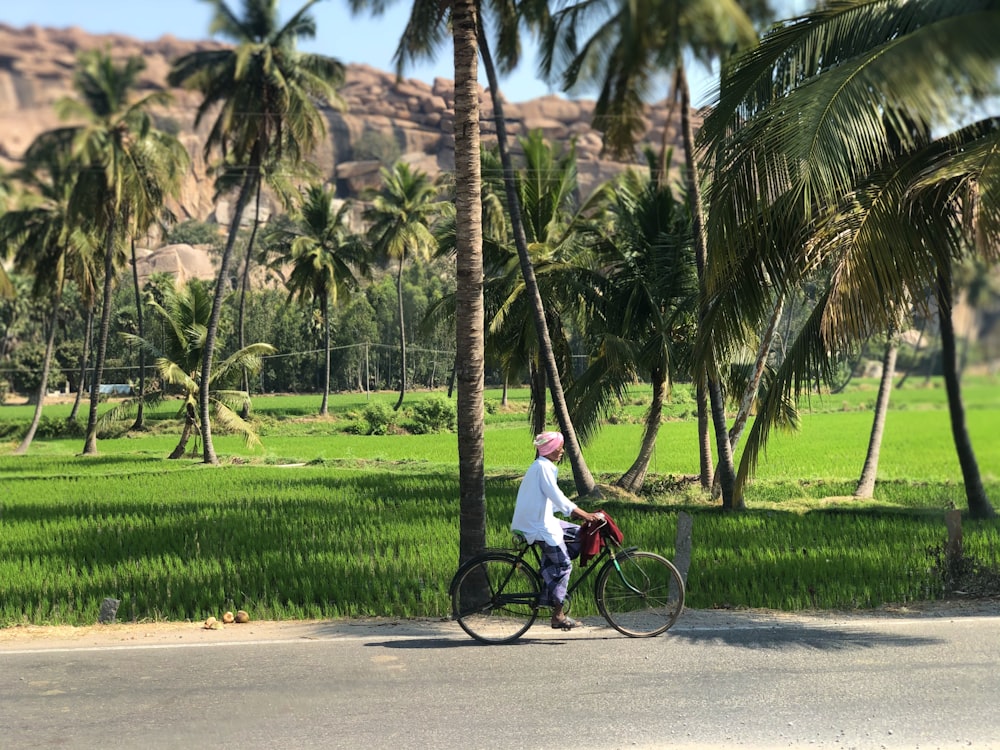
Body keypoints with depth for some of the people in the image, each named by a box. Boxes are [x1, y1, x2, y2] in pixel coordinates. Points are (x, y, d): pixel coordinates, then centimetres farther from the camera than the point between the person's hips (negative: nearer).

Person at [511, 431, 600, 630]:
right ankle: (558, 616, -3)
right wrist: (584, 514, -24)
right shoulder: (542, 467, -16)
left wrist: (577, 513, 12)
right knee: (563, 565, -6)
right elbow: (557, 497, -23)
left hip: (543, 520, 10)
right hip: (538, 526, -10)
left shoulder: (545, 466, 16)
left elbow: (554, 497, 20)